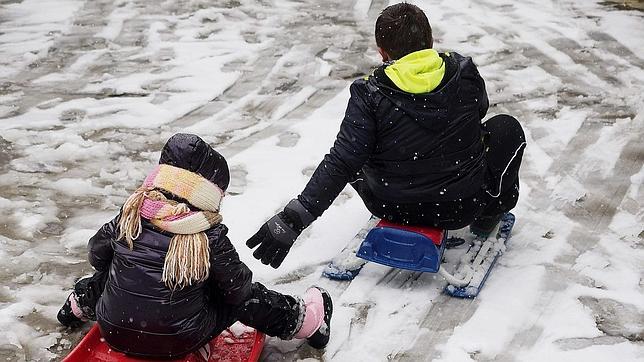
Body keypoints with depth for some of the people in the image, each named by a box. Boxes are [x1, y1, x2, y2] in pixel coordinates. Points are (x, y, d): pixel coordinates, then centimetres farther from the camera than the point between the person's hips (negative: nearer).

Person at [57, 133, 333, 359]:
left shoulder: (130, 216, -6)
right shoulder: (211, 237, -15)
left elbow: (96, 255, 10)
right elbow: (238, 290, -6)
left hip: (114, 334, 4)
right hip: (178, 344, -4)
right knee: (247, 298, 12)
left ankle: (78, 305, 56)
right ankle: (306, 319, 24)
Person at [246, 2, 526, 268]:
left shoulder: (369, 97, -19)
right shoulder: (465, 72, -10)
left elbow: (340, 165, -24)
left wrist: (292, 220, -23)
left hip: (393, 209, -1)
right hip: (461, 209, 1)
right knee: (506, 127, 22)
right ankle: (490, 212, 26)